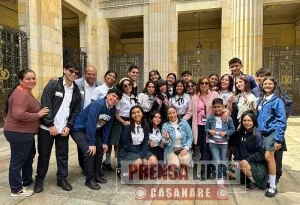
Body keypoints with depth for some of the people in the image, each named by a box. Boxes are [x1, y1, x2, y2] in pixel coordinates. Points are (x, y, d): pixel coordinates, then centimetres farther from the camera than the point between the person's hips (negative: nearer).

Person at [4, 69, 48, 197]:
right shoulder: (21, 94, -22)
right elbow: (18, 114, -33)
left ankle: (27, 181, 39)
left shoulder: (26, 92, 13)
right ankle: (16, 189, 17)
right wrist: (38, 115, -23)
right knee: (17, 160, 2)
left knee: (29, 156, 22)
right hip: (18, 133, -11)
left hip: (25, 132, 11)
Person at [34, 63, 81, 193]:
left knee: (63, 155, 10)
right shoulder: (53, 85, -7)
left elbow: (76, 110, 7)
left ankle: (62, 179, 25)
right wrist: (51, 125, -15)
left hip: (64, 128, 4)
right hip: (47, 127, -3)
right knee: (44, 155, 9)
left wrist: (68, 126, -3)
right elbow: (45, 106, -12)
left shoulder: (76, 91, 6)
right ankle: (39, 179, 27)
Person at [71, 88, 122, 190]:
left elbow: (108, 126, 2)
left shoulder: (113, 109, -4)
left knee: (100, 149, 7)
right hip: (79, 129, -8)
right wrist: (91, 143, -30)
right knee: (90, 151, -19)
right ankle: (89, 179, -1)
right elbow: (91, 124, -32)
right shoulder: (97, 104, -30)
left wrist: (105, 142, -2)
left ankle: (97, 175, 25)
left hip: (93, 130, 8)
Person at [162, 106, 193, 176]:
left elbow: (190, 137, -1)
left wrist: (186, 148, -15)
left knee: (185, 159, -30)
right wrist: (166, 139, -28)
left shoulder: (184, 122, -2)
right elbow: (165, 142, -4)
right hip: (171, 150, -1)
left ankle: (183, 168, 6)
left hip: (183, 149, 1)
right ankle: (172, 167, 12)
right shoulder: (165, 126, -3)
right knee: (175, 164, -26)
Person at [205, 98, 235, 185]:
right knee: (217, 162, -5)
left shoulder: (228, 118, -6)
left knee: (223, 162, 13)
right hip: (213, 143, 0)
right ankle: (219, 178, 16)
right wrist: (209, 131, -17)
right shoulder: (210, 118, -4)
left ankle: (224, 176, 37)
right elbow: (206, 128, 3)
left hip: (224, 143, 1)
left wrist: (226, 133, -16)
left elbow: (233, 129, 0)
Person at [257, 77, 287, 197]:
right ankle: (266, 180, 21)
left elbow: (281, 120, -11)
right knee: (266, 157, 7)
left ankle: (273, 186, 3)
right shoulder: (261, 100, 11)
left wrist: (278, 138, -16)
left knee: (268, 156, -10)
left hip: (272, 132, -6)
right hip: (262, 132, 6)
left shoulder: (277, 100, -8)